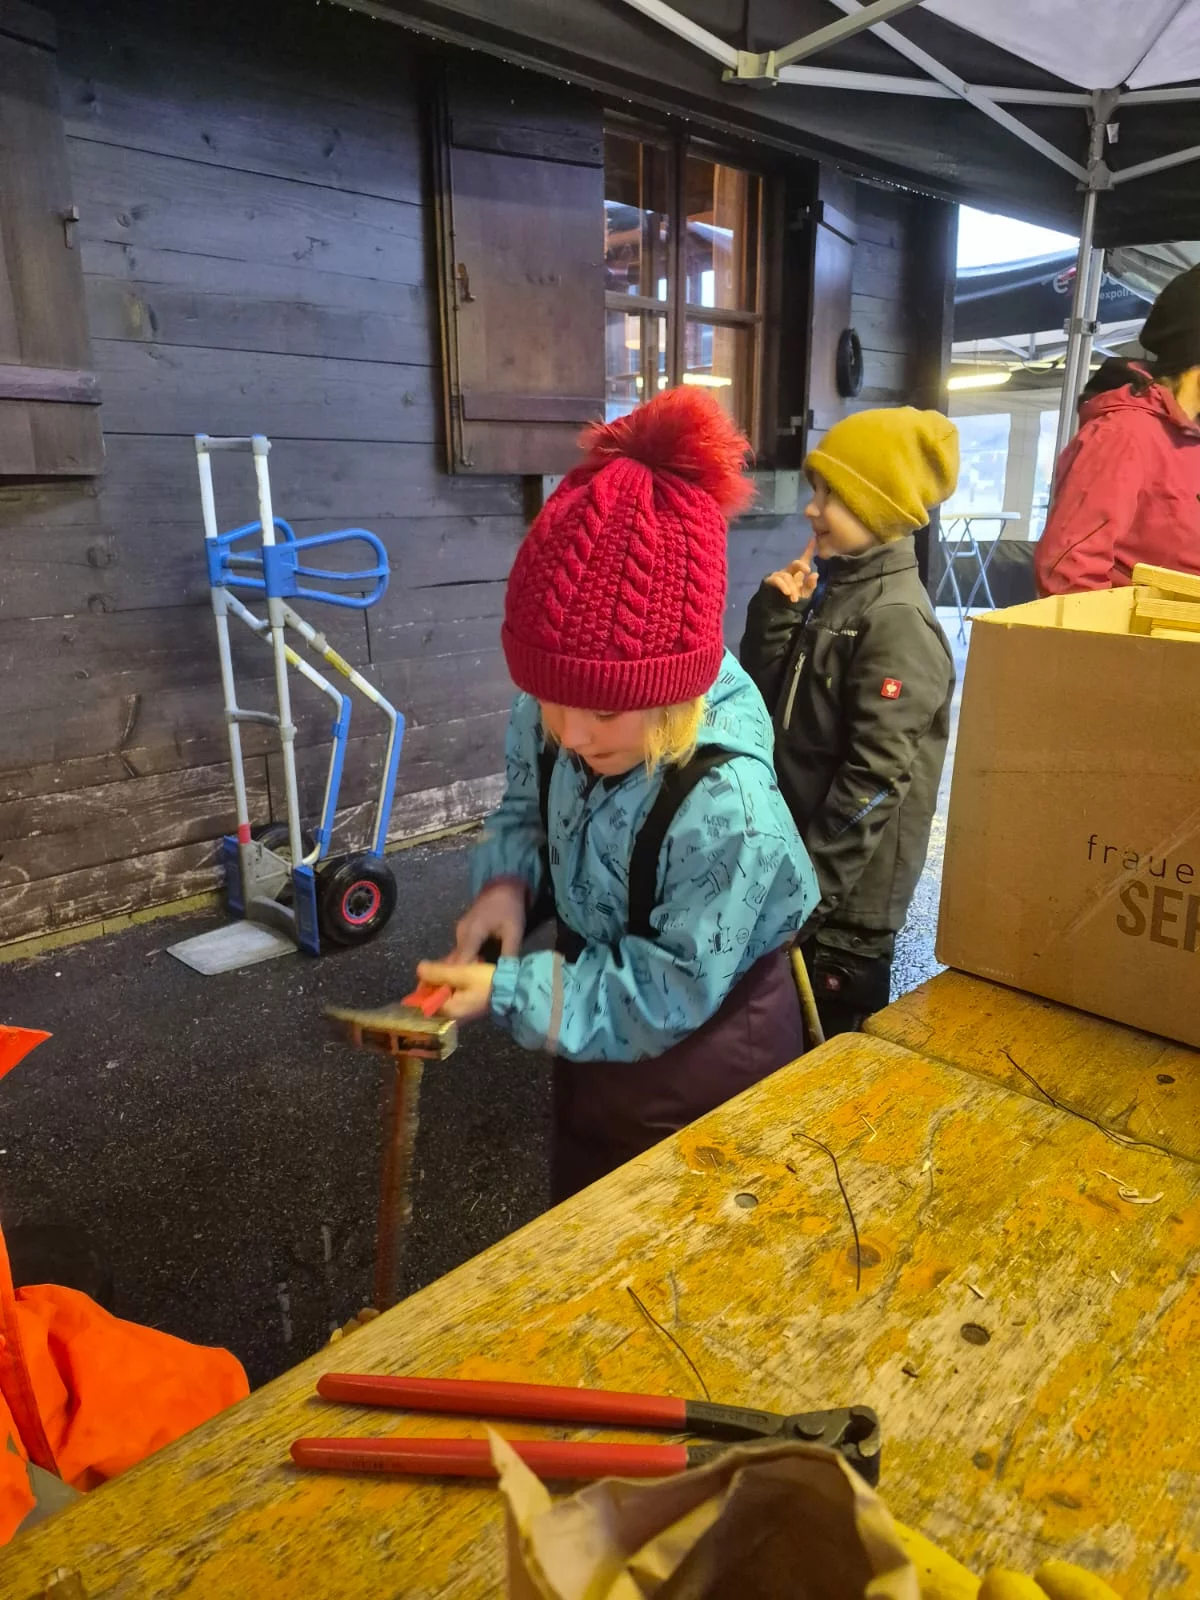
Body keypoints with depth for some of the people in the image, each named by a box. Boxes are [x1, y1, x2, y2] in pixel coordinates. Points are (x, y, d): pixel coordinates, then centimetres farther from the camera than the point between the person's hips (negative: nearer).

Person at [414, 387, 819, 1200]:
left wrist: (506, 990, -27)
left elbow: (668, 994, -27)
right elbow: (528, 804, 2)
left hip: (703, 1075, -6)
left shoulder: (729, 811, -38)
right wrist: (508, 881, -17)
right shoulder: (557, 719, -19)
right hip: (598, 1041, 6)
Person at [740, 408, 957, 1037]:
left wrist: (813, 884, -19)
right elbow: (766, 701, 7)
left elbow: (875, 777, -22)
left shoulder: (896, 619, -19)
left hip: (850, 886, -8)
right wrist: (776, 612, -6)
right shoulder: (829, 587, 6)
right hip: (803, 850, 8)